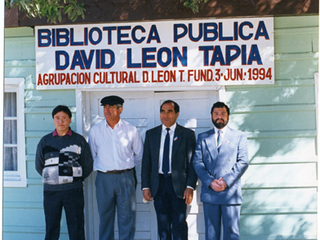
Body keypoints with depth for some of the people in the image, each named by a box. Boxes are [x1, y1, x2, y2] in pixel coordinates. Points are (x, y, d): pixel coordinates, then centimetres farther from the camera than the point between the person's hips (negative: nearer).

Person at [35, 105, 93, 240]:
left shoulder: (79, 140, 4)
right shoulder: (45, 141, 9)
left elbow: (88, 165, 8)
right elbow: (39, 165, 17)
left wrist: (76, 178, 5)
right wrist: (50, 178, 10)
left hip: (74, 191, -1)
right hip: (50, 190, 2)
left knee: (76, 227, 3)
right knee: (51, 228, 7)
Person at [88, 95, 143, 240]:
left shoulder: (131, 130, 1)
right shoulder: (95, 130, 3)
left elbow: (139, 154, 13)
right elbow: (92, 155, 11)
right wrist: (102, 166, 9)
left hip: (126, 177, 0)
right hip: (104, 178, 1)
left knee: (127, 216, 4)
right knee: (105, 216, 8)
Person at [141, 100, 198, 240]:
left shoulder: (187, 134, 1)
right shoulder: (151, 134, 9)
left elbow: (192, 163, -2)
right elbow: (146, 162, 8)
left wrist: (190, 186, -10)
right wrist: (145, 186, 1)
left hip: (178, 184, -2)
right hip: (158, 183, 3)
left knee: (179, 225, 1)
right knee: (163, 226, 10)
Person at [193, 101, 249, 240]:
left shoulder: (239, 136, 9)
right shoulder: (203, 137, 13)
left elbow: (243, 162, 0)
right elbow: (197, 162, 4)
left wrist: (226, 181, -12)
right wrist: (210, 182, -10)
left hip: (231, 192, -1)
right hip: (209, 192, 2)